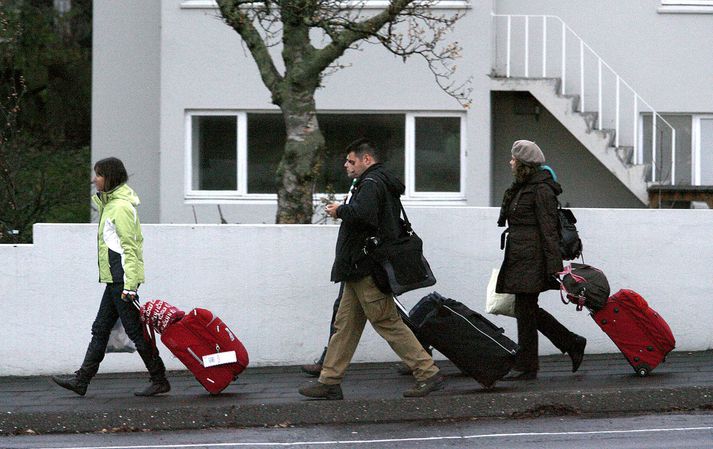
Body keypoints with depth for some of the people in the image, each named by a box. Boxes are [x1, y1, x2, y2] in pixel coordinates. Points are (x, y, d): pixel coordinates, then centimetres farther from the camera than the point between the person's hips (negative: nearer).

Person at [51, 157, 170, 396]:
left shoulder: (121, 207, -15)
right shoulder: (111, 203, 16)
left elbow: (130, 248, -19)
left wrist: (129, 285, -23)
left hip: (122, 278, -10)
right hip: (115, 279, 10)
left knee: (135, 330, -5)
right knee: (100, 329, 10)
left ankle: (160, 381, 2)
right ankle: (81, 380, 13)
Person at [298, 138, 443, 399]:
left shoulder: (372, 183, -13)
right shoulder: (380, 182, 21)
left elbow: (362, 214, -31)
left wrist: (340, 211, -14)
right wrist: (344, 211, 11)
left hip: (366, 269, -11)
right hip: (361, 270, 11)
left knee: (388, 324, -8)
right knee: (345, 325, 11)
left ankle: (428, 374, -5)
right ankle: (329, 382, 14)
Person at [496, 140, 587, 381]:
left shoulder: (541, 189, -12)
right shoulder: (520, 188, 17)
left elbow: (549, 230, -16)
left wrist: (554, 267, -20)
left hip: (531, 259, -10)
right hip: (519, 258, 10)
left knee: (525, 311, -4)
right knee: (528, 310, 12)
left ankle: (525, 367, 2)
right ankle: (573, 343, 21)